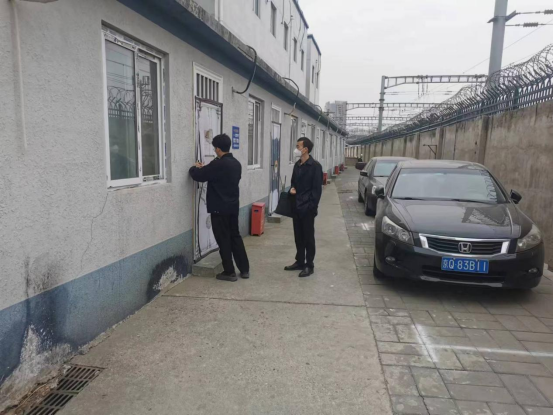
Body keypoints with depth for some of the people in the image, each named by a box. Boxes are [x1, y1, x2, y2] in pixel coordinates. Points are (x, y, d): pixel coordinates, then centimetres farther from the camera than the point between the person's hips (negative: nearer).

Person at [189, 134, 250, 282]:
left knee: (224, 240, 2)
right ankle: (245, 269, 21)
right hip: (233, 206, 8)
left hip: (220, 208, -8)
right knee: (235, 236, 16)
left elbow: (198, 175, -13)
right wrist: (204, 168, 22)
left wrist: (195, 168, 10)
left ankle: (229, 272, 10)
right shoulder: (236, 163, 8)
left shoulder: (218, 164, -19)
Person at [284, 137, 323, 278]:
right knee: (298, 236, 14)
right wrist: (292, 189, 0)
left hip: (307, 208, -7)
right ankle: (299, 262, 25)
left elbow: (317, 188, -13)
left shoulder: (315, 165, -11)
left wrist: (311, 207, -17)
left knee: (308, 237, 2)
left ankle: (309, 265, 12)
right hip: (296, 206, 7)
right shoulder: (297, 165, 11)